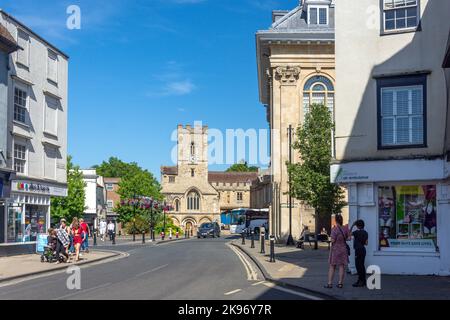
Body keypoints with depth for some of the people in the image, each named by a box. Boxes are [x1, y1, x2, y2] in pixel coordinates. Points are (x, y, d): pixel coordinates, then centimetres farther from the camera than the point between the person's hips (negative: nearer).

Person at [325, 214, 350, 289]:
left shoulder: (334, 229, -16)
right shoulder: (345, 228, -2)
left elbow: (332, 240, -17)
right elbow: (348, 238, 0)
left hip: (335, 249, -3)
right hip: (343, 249, 3)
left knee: (332, 266, 5)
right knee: (342, 266, 8)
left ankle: (330, 283, 5)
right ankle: (340, 283, 9)